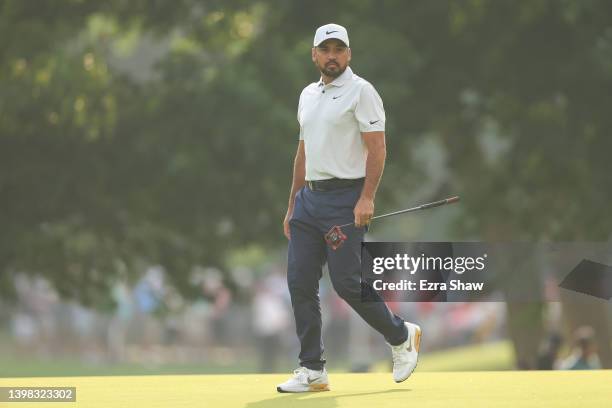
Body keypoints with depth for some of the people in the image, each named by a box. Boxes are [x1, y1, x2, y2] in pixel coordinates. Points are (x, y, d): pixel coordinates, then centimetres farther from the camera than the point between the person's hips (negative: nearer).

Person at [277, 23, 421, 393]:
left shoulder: (361, 91, -6)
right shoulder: (308, 95, 18)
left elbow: (377, 148, -12)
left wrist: (367, 198, -23)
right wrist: (293, 206, 18)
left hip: (345, 199, -7)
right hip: (309, 198, 8)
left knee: (347, 282, -10)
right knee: (300, 282, 0)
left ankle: (401, 336, 14)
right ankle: (312, 371, 4)